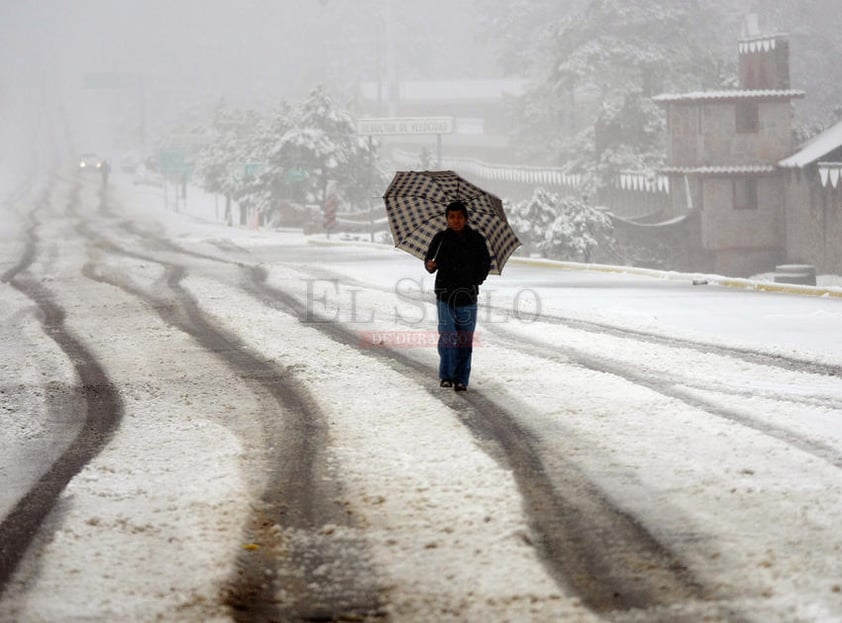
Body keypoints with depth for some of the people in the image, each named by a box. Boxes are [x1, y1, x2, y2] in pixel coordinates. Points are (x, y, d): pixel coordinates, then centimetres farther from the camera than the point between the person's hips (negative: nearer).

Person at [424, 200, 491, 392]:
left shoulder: (476, 239, 4)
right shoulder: (441, 238, 3)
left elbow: (485, 262, 13)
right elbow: (429, 259, 7)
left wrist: (477, 280, 0)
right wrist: (430, 265, -15)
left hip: (467, 295, 1)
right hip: (445, 294, -1)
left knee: (465, 339, -1)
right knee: (447, 336, -9)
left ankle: (461, 379, 5)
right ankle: (446, 376, 4)